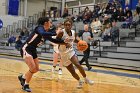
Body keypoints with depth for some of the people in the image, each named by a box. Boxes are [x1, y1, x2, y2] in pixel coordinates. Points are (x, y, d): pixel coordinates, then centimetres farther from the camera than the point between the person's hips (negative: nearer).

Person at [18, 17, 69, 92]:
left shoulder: (47, 32, 7)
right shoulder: (40, 27, -18)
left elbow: (52, 40, 15)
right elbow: (42, 34, -40)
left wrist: (63, 42, 6)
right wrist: (55, 33, -34)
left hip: (32, 50, 9)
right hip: (26, 49, -9)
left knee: (36, 69, 12)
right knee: (33, 68, -17)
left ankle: (22, 77, 35)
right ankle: (26, 85, 4)